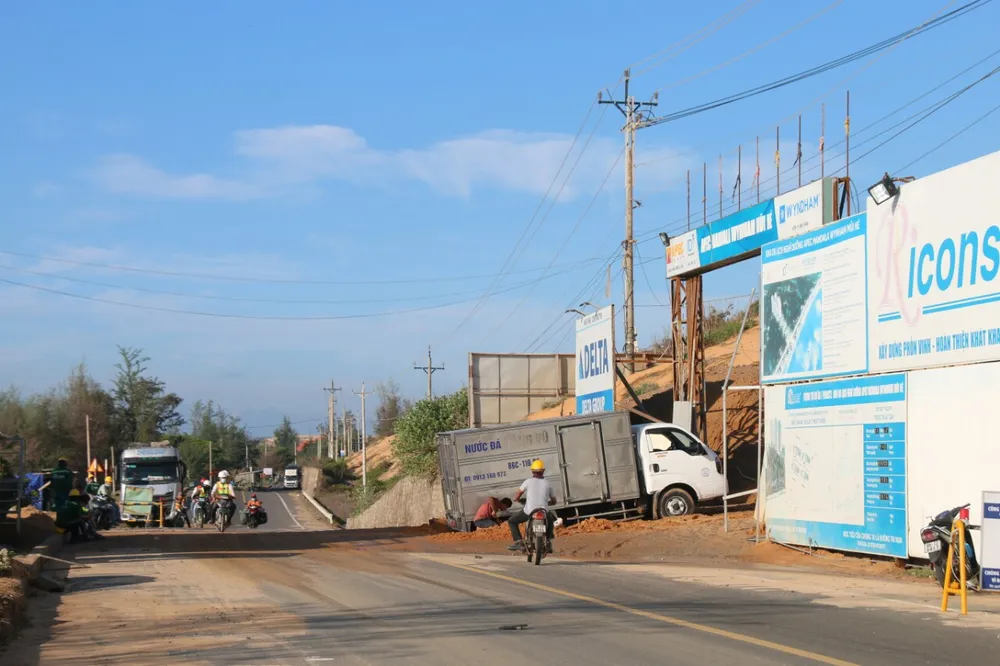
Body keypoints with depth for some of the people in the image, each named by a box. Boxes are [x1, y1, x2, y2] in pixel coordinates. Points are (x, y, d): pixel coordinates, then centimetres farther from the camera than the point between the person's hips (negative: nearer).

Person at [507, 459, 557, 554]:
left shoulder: (528, 481, 1)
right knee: (550, 519, 38)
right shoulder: (547, 483, 9)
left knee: (512, 521, 18)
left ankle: (518, 542, 1)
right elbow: (554, 501, 19)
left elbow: (516, 497, 3)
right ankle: (548, 543, 28)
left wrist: (517, 499, 27)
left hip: (529, 512, -3)